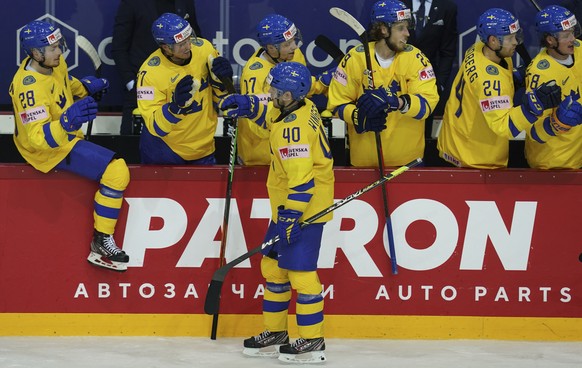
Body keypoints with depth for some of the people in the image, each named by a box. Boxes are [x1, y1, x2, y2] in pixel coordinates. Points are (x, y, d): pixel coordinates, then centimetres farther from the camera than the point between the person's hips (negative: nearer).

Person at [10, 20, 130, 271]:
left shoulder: (54, 63, -5)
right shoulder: (30, 88, -32)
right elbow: (37, 137, -37)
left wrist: (86, 87, 4)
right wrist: (67, 122, -52)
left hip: (66, 136, 10)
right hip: (49, 150, -10)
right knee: (116, 171, -21)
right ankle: (101, 242, -13)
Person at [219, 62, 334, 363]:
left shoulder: (295, 128, -26)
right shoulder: (298, 108, 4)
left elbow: (302, 179, -29)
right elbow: (272, 113, 27)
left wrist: (290, 216, -28)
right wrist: (248, 106, 10)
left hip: (304, 208, -11)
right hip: (287, 205, 11)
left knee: (299, 270, -8)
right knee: (273, 266, 16)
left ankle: (312, 342, -1)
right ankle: (275, 333, 25)